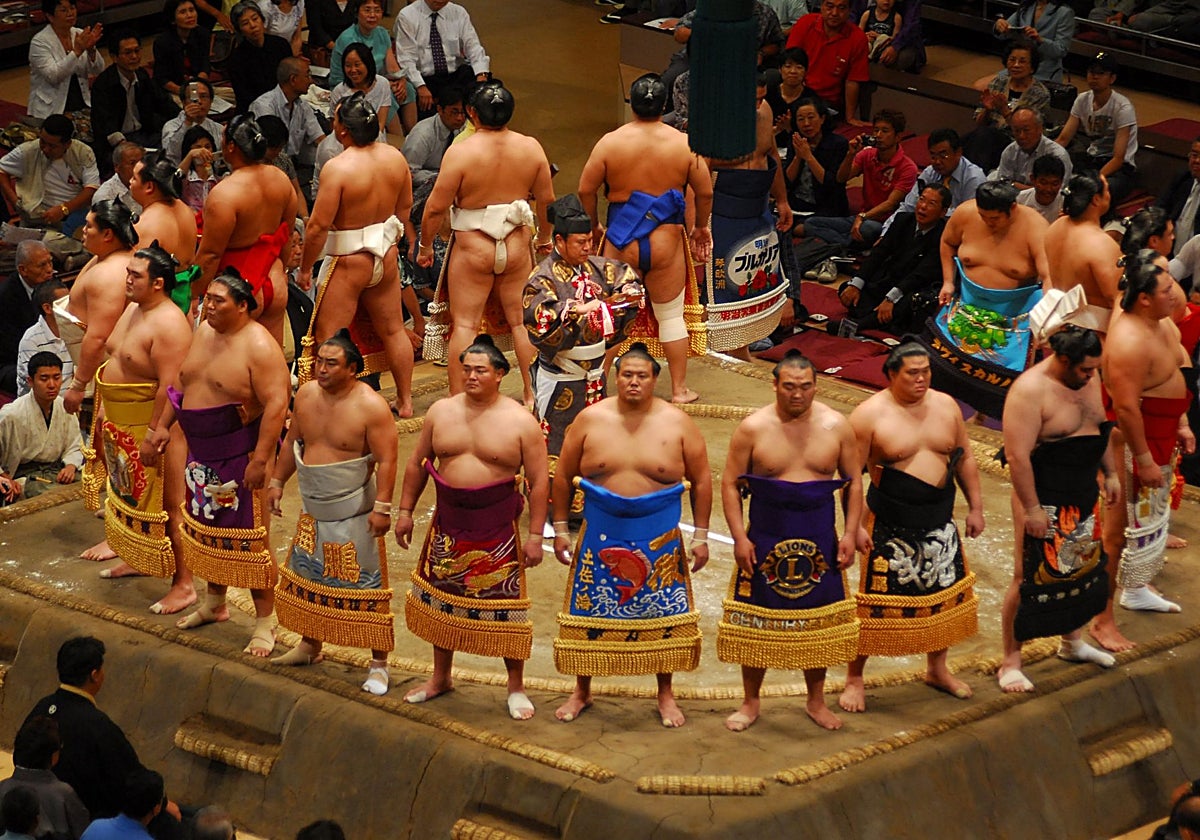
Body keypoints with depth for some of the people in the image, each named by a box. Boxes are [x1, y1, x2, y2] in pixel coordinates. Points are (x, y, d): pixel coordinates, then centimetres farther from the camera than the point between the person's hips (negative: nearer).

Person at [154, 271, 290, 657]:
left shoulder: (259, 346, -19)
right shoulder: (203, 332, 8)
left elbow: (276, 404, -24)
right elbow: (182, 382, 21)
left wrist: (260, 459, -27)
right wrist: (163, 424, 16)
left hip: (239, 454, -8)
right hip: (202, 452, 8)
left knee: (251, 538, -4)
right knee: (208, 527, 19)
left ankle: (264, 624, 2)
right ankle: (214, 603, 37)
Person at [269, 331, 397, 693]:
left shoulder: (370, 406, -17)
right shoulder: (306, 395, 3)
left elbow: (386, 460, -18)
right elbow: (292, 442, 16)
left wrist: (382, 507, -22)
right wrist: (277, 482, 16)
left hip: (355, 514, -7)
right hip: (314, 510, 7)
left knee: (365, 586, -3)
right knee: (308, 578, 17)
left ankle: (379, 663, 4)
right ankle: (310, 646, 36)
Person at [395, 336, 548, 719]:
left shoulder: (520, 421, -7)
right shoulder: (441, 412, 4)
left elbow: (539, 481, -6)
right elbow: (418, 463, 13)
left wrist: (535, 535, -10)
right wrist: (405, 510, 9)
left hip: (497, 528, -4)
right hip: (448, 525, 4)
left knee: (504, 606, -1)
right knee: (441, 599, 14)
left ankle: (516, 688, 12)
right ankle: (440, 677, 31)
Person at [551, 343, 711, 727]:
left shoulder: (677, 423, -4)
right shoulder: (590, 419, -3)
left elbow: (701, 480, 3)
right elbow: (564, 476, 6)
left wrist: (700, 536, 0)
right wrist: (560, 530, 5)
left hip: (658, 538, 0)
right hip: (601, 534, 1)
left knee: (663, 616, 5)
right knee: (589, 613, 6)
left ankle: (666, 695, 21)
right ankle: (581, 692, 23)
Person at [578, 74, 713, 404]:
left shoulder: (610, 142, -8)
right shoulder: (684, 144, -7)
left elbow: (585, 190, -3)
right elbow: (705, 193, 0)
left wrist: (593, 225, 14)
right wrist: (701, 227, 17)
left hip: (621, 242, 0)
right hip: (666, 243, 0)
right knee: (671, 316, 13)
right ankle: (679, 389, 18)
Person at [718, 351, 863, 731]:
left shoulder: (836, 426, -1)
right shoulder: (753, 428, -6)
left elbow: (854, 481, 6)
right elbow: (730, 484, -3)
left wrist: (850, 533, -2)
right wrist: (739, 537, -11)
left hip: (818, 541, 1)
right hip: (765, 539, -1)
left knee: (818, 619, 9)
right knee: (756, 621, 4)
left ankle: (816, 701, 25)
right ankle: (750, 702, 18)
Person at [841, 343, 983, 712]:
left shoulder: (945, 406, 4)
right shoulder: (870, 414, -12)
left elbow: (965, 460, 13)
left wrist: (975, 507, 10)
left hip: (939, 524, 5)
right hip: (890, 528, -5)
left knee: (946, 595, 14)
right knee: (876, 603, -2)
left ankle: (937, 668, 34)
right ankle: (854, 679, 12)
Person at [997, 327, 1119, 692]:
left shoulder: (1088, 380, 4)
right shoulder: (1030, 390, -22)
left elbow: (1100, 429, 21)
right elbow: (1017, 455, -24)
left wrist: (1110, 474, 18)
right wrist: (1032, 508, -24)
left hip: (1084, 498, 8)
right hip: (1045, 502, -8)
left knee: (1083, 569, 18)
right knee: (1030, 578, -4)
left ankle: (1072, 642, 37)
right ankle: (1010, 662, 4)